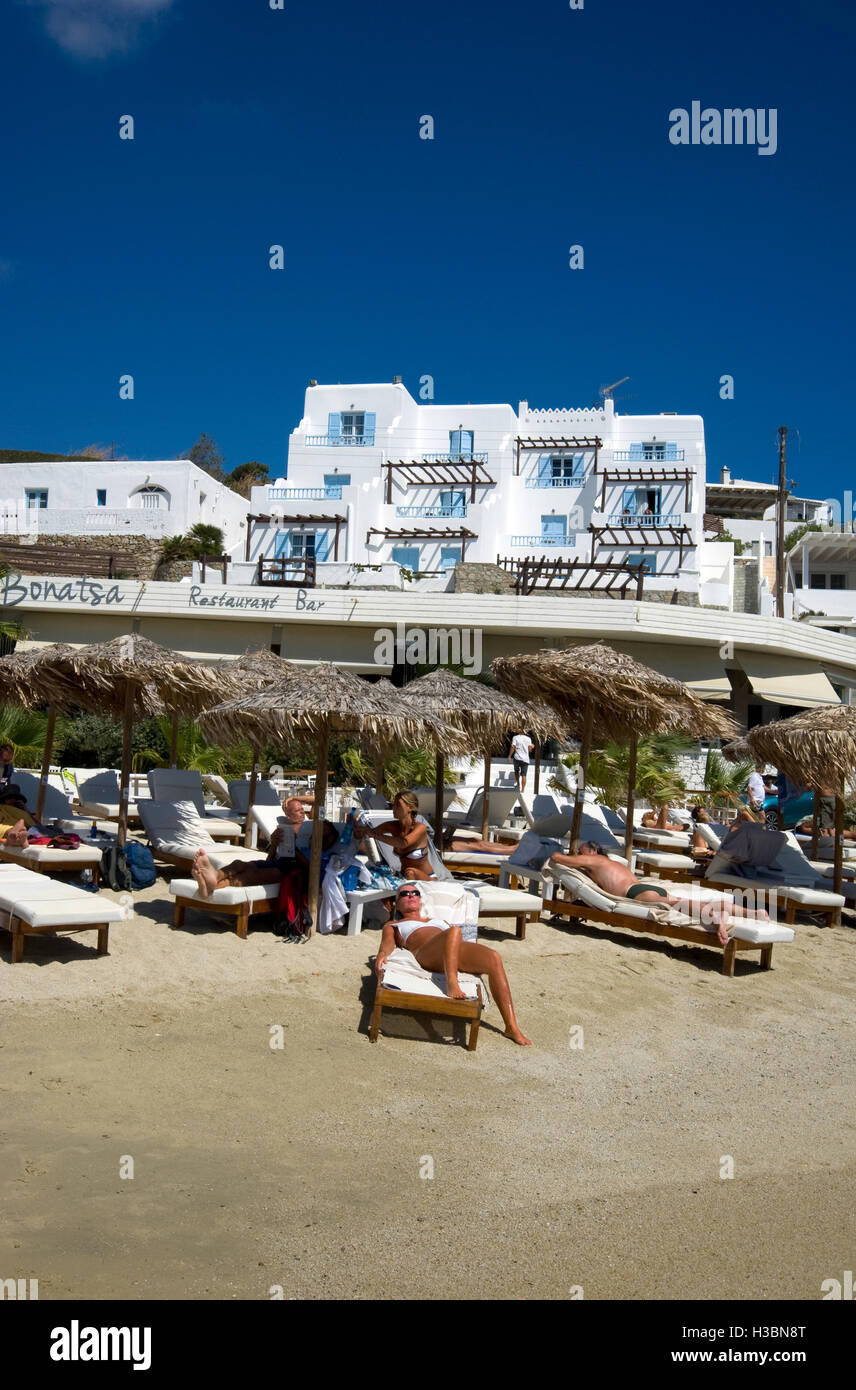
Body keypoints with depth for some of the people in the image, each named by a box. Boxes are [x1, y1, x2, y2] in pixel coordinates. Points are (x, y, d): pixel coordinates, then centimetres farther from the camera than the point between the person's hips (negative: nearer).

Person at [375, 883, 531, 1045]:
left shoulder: (439, 921, 42)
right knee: (454, 931, -36)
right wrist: (382, 953, -15)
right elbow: (388, 942, 10)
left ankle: (511, 1027, -30)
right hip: (425, 952, -4)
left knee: (494, 958, -27)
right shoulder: (392, 926, 32)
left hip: (458, 951, 4)